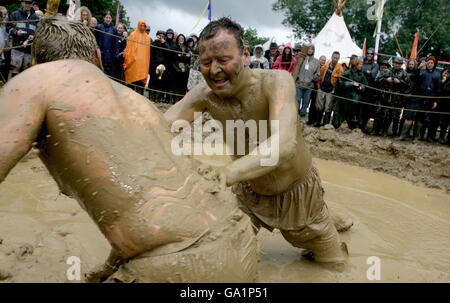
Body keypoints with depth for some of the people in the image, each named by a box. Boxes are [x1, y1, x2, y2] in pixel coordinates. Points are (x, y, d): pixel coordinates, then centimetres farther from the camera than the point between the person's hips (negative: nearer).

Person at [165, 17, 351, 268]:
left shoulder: (276, 82, -31)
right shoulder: (205, 95, -19)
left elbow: (284, 143, -48)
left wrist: (231, 171, -65)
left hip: (297, 191, -2)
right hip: (249, 191, 2)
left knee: (334, 263, 17)